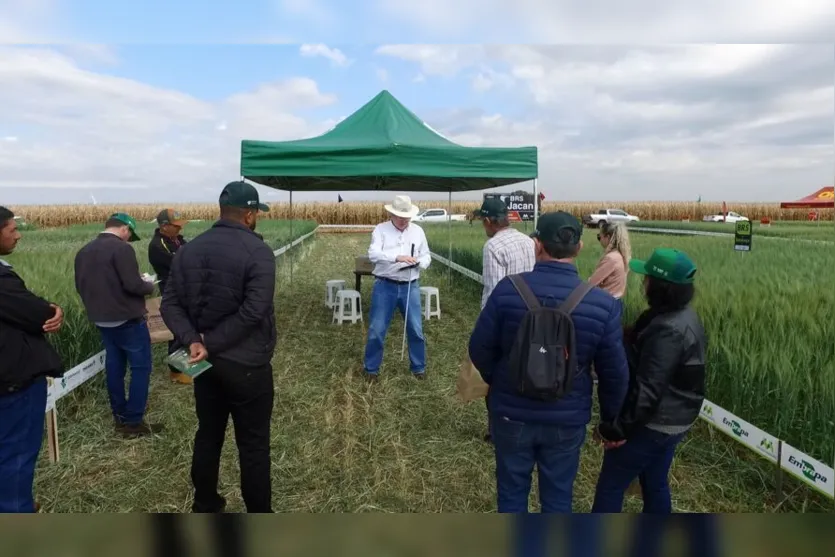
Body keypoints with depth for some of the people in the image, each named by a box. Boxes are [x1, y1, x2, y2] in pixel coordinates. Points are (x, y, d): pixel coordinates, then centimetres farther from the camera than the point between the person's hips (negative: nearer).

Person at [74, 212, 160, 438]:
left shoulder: (84, 251, 8)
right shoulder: (122, 248, -18)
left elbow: (80, 286, 14)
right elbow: (133, 285, -24)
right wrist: (149, 286, -4)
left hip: (101, 320, 8)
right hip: (127, 319, -8)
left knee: (114, 366, 15)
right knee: (141, 367, 0)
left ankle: (119, 416, 24)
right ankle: (133, 421, 1)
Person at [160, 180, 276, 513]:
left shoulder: (189, 250, 5)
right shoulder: (258, 252, -15)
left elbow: (170, 304, 0)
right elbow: (252, 312, -25)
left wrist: (192, 340, -11)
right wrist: (212, 344, -17)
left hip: (206, 362, 6)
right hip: (247, 364, -6)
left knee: (208, 435, 19)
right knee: (253, 444, 5)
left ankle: (205, 508, 34)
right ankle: (259, 516, 17)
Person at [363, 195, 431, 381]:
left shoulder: (418, 231, 6)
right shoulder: (381, 229, -3)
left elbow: (426, 257, 10)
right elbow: (373, 254, -18)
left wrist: (418, 262, -14)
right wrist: (397, 257, -33)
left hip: (410, 287, 3)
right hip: (385, 286, -2)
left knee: (416, 329, 8)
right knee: (377, 330, 4)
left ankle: (418, 367, 26)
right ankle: (371, 369, 20)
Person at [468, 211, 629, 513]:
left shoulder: (508, 289, -18)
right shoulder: (603, 304, -16)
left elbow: (480, 350, -9)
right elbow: (615, 373, -7)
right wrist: (611, 419, 11)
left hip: (511, 413, 0)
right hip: (567, 419, 1)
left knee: (512, 490, 20)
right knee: (558, 495, 21)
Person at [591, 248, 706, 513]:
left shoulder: (667, 329, -28)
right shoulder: (686, 316, 4)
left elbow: (648, 388, -27)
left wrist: (619, 427, -20)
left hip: (651, 423, -10)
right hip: (673, 421, 10)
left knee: (610, 485, 4)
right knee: (655, 483, 22)